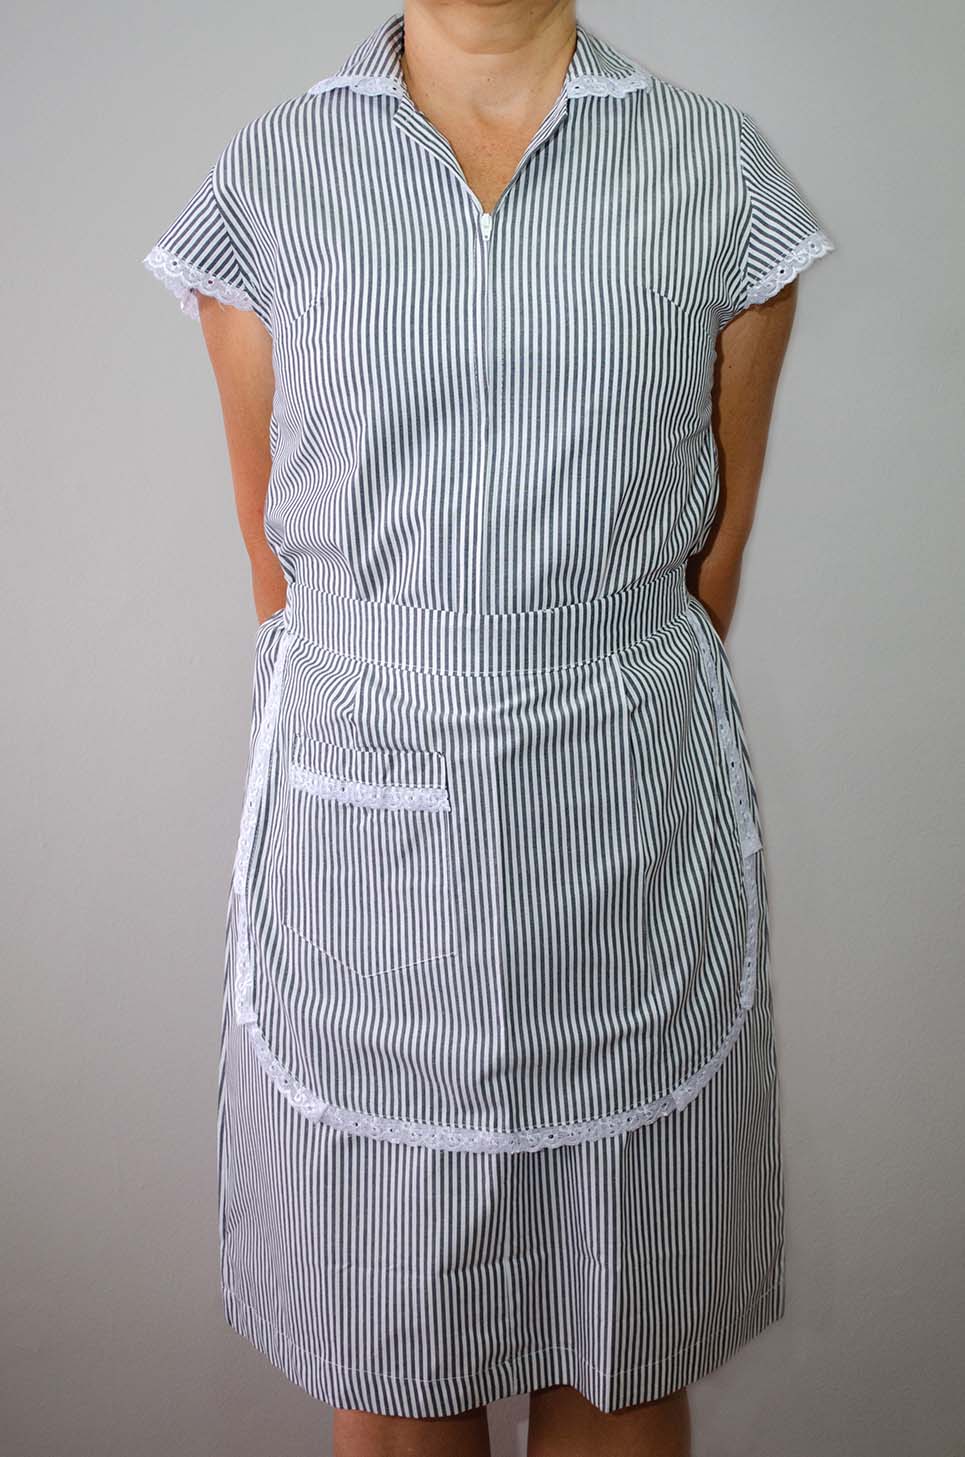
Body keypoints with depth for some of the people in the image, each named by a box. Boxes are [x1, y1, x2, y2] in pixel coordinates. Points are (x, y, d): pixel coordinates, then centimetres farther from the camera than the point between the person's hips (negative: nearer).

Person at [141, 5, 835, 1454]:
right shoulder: (264, 179, 3)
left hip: (631, 829, 1)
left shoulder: (723, 172, 3)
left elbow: (712, 557, 6)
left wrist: (600, 729, 9)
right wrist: (384, 737, 9)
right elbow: (282, 558, 6)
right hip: (358, 831, 0)